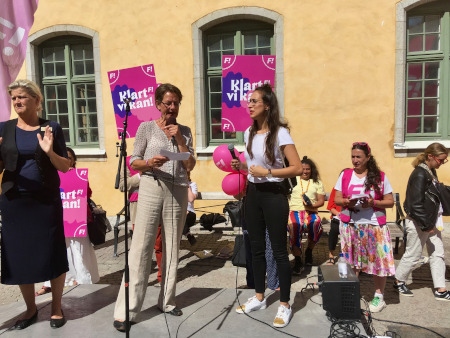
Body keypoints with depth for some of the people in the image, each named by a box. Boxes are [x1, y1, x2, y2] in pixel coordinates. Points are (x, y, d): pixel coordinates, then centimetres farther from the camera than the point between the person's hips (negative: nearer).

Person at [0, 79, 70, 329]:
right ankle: (31, 308, 30)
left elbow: (65, 167, -1)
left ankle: (57, 307, 23)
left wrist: (50, 152, -20)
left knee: (53, 253, 3)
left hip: (47, 200, -2)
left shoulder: (52, 128, -1)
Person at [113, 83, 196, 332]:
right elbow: (133, 162, 1)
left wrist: (179, 139, -5)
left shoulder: (184, 131, 10)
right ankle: (126, 310, 3)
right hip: (151, 189, -3)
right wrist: (149, 163, -19)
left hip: (178, 192, 3)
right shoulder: (146, 127, 2)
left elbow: (190, 166, 4)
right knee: (140, 247, -4)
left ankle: (167, 301, 24)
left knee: (172, 247, 9)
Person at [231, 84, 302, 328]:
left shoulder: (280, 133, -13)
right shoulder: (249, 133, 8)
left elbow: (297, 168, -16)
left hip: (273, 195, -7)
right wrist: (240, 166, 0)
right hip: (252, 194, 7)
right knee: (256, 248, 15)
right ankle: (259, 297, 31)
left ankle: (285, 305, 17)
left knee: (278, 250, 2)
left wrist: (267, 172, -22)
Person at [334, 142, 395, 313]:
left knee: (378, 259, -1)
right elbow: (337, 199, 5)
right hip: (350, 225, 2)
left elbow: (390, 202, -1)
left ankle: (379, 295, 15)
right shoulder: (345, 175, 4)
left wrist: (373, 203, -18)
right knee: (351, 260, 7)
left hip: (374, 225, -1)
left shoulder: (380, 176, 0)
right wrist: (347, 202, -17)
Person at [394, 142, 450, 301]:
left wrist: (432, 223, 6)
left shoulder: (431, 172, 7)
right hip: (419, 224, -9)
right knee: (412, 255, 6)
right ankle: (399, 282, 25)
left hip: (431, 222, 9)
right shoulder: (420, 175, -21)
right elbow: (416, 204, -24)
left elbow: (435, 196, 12)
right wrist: (426, 225, -20)